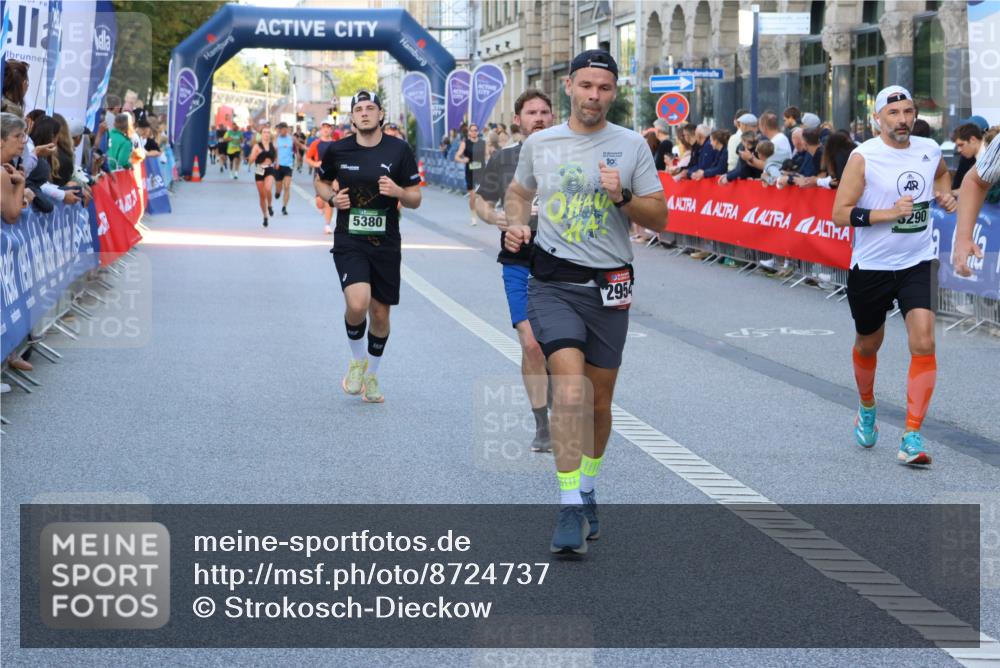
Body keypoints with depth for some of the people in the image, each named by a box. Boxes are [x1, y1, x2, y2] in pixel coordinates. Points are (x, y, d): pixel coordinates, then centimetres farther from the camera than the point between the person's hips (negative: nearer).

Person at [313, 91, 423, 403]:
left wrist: (398, 192, -19)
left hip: (386, 244, 1)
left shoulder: (399, 150, -2)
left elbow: (415, 199, 3)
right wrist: (332, 198, -4)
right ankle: (356, 360, 7)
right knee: (357, 304, -22)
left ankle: (371, 375, 32)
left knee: (380, 313, 9)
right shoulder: (337, 150, -1)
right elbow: (321, 182, 18)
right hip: (349, 242, -1)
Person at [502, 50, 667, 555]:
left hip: (609, 285, 1)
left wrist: (623, 197, -15)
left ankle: (587, 490, 33)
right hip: (553, 281, -1)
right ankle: (570, 510, -19)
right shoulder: (539, 144, 6)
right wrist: (516, 224, 5)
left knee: (600, 400, 10)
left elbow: (659, 217, 3)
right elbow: (518, 190, 25)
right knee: (569, 390, -18)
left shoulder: (632, 146, 2)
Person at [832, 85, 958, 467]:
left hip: (917, 264, 2)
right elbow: (840, 214, -15)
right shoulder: (863, 157, -13)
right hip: (871, 266, -2)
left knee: (923, 343, -15)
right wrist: (888, 213, -25)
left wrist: (944, 194, 5)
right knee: (868, 345, 16)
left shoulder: (929, 150, 2)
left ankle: (912, 438, -13)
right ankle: (867, 409, 47)